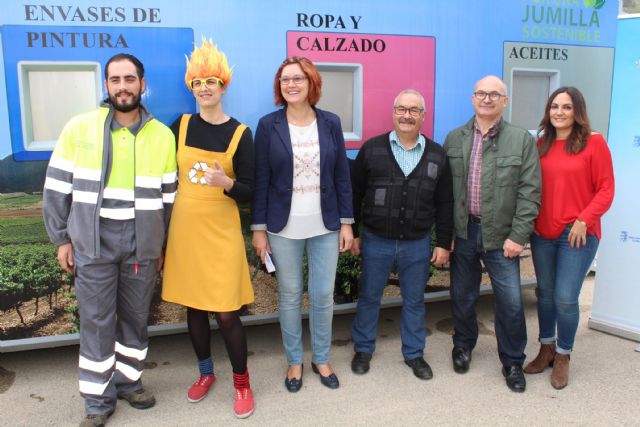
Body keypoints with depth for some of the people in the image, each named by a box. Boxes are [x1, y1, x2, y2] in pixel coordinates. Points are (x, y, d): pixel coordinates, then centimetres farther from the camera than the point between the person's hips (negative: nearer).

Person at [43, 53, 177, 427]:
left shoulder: (162, 135, 2)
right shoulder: (79, 127, -1)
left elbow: (168, 195, 7)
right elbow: (58, 187, 3)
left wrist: (162, 245, 9)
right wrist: (62, 238, 1)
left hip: (142, 244, 1)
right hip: (93, 242, -1)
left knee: (136, 317, 12)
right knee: (96, 321, 6)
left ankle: (129, 381, 33)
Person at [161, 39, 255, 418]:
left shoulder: (240, 134, -5)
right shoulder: (180, 126, 2)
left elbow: (249, 192, -5)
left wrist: (225, 182, -25)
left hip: (221, 233, -3)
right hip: (184, 229, 3)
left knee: (226, 312, -3)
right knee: (193, 306, 13)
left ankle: (242, 383, 19)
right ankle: (206, 373, 35)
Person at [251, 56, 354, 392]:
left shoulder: (330, 123, 3)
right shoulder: (268, 125, -2)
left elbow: (342, 176, 5)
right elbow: (260, 180, -2)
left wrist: (346, 223, 2)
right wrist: (258, 228, -4)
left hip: (325, 226, 1)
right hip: (284, 227, -1)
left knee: (323, 296, 8)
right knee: (289, 297, 9)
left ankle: (321, 359, 30)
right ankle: (295, 361, 29)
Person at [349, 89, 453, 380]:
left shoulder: (436, 155, 2)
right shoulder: (372, 149, -3)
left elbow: (444, 204, 4)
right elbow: (354, 194, 1)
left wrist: (443, 243, 3)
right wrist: (352, 233, -1)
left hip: (418, 244, 1)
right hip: (376, 241, -1)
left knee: (414, 301, 13)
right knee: (368, 298, 12)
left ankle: (414, 354, 31)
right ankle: (363, 350, 31)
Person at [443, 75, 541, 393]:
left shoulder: (522, 140, -2)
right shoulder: (454, 139, 6)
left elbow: (529, 192, -5)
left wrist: (518, 236, -10)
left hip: (501, 236, -2)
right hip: (462, 232, 2)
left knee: (511, 302, 2)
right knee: (462, 295, 15)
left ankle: (513, 362, 23)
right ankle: (463, 345, 39)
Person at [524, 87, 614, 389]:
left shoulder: (593, 142, -4)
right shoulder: (540, 145, 6)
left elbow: (606, 190, -5)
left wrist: (583, 220, -14)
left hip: (578, 234, -4)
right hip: (542, 232, 4)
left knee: (565, 298, -2)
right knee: (545, 293, 13)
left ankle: (563, 356, 21)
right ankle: (546, 349, 32)